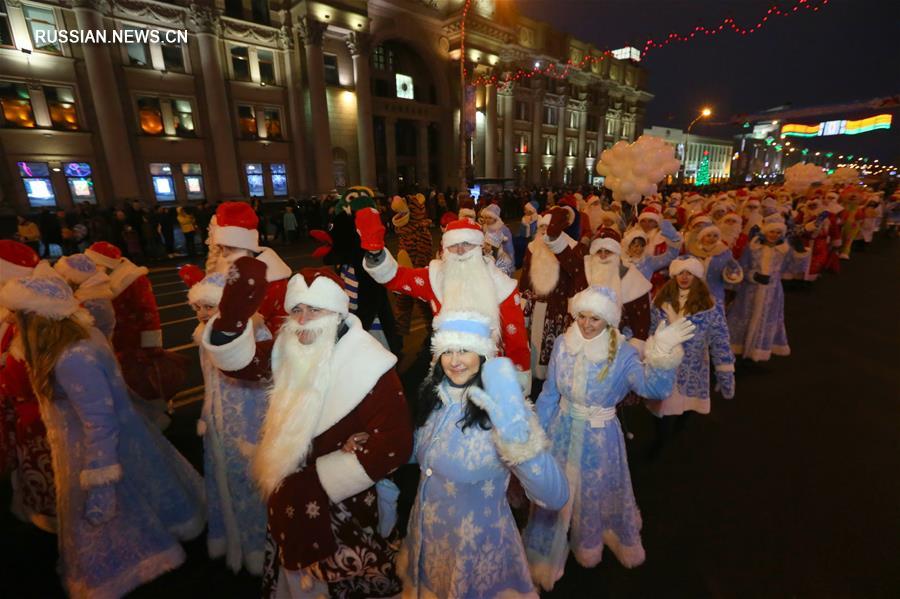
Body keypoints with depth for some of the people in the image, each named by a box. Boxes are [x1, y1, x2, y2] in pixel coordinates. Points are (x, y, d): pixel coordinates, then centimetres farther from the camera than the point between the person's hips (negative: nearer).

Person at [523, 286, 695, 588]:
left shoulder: (622, 353, -18)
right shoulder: (562, 344, -12)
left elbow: (654, 387, -35)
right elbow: (549, 393, -2)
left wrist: (662, 354, -52)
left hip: (599, 438, -1)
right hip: (563, 433, 2)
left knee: (597, 494, 21)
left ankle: (589, 547, 55)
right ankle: (548, 554, 46)